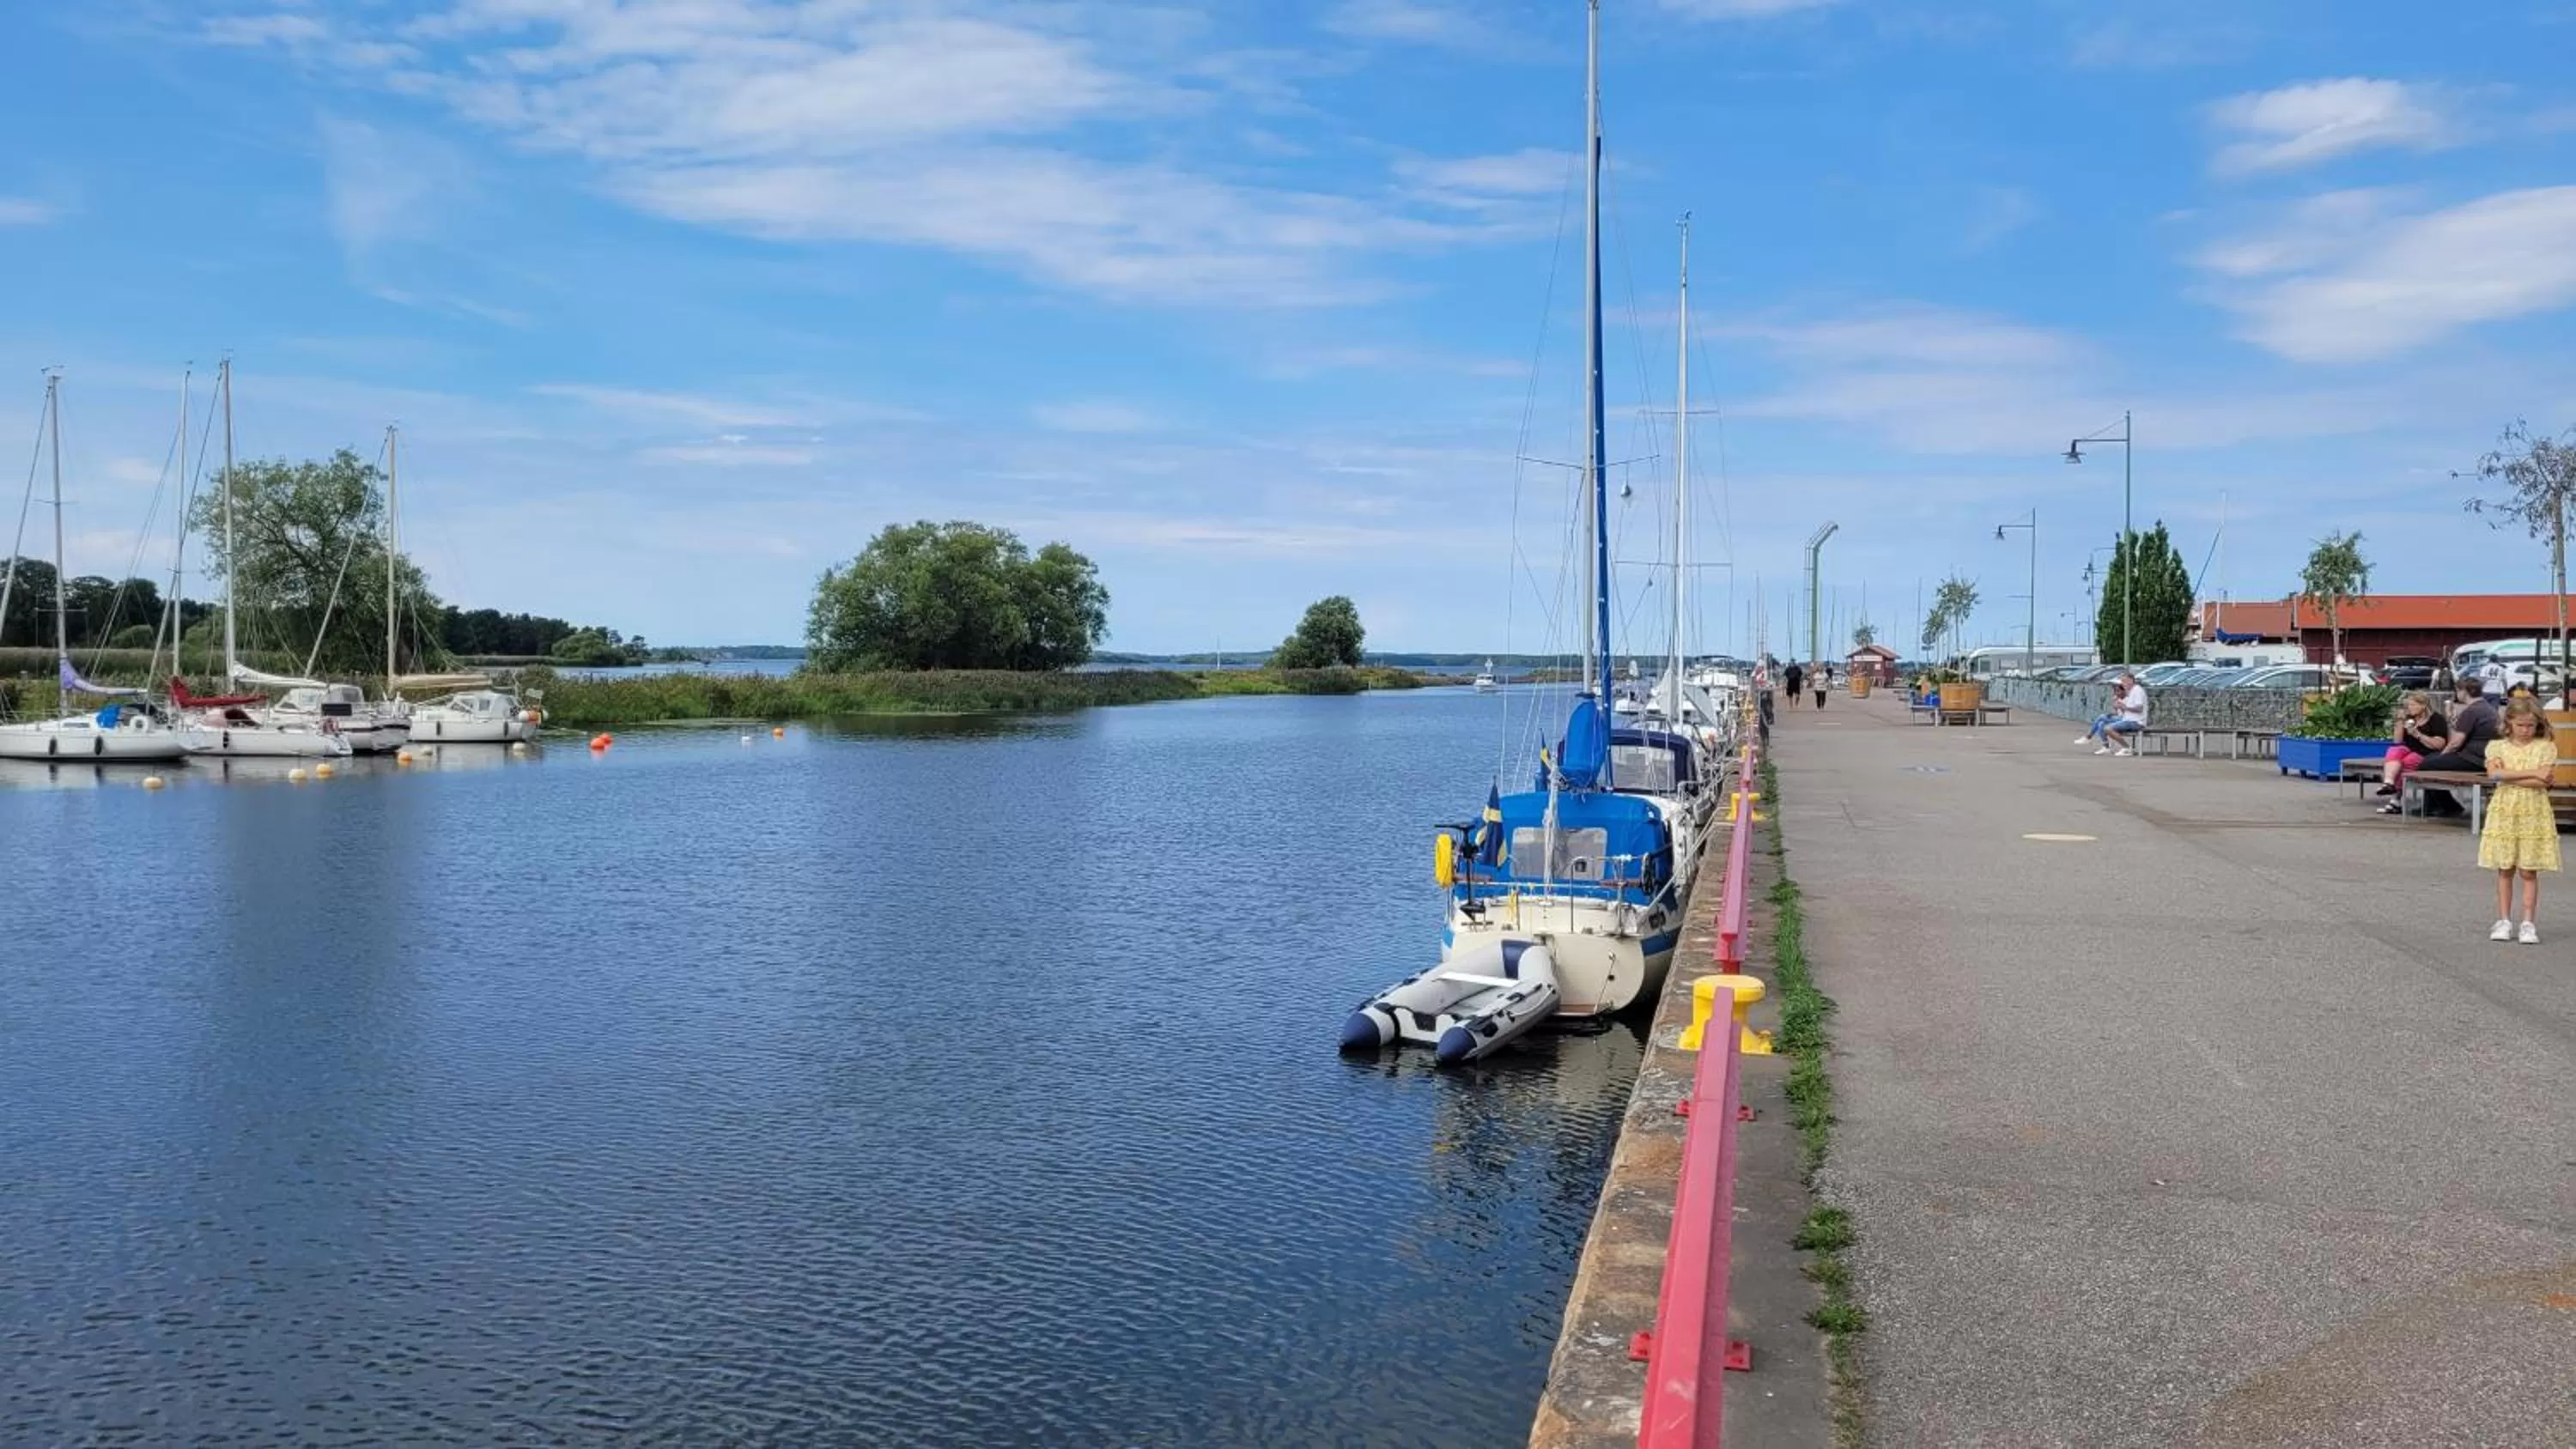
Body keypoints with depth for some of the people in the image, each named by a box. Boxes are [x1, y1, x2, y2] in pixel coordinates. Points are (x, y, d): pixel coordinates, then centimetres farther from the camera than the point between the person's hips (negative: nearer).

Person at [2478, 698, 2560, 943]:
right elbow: (2494, 773, -13)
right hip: (2504, 811, 1)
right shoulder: (2497, 746, 5)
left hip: (2534, 812, -1)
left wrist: (2508, 777, -14)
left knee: (2529, 871, 1)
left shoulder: (2546, 747, 2)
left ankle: (2529, 923, 5)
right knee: (2504, 870, 6)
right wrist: (2531, 773, -15)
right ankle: (2504, 921, 12)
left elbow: (2543, 781, -11)